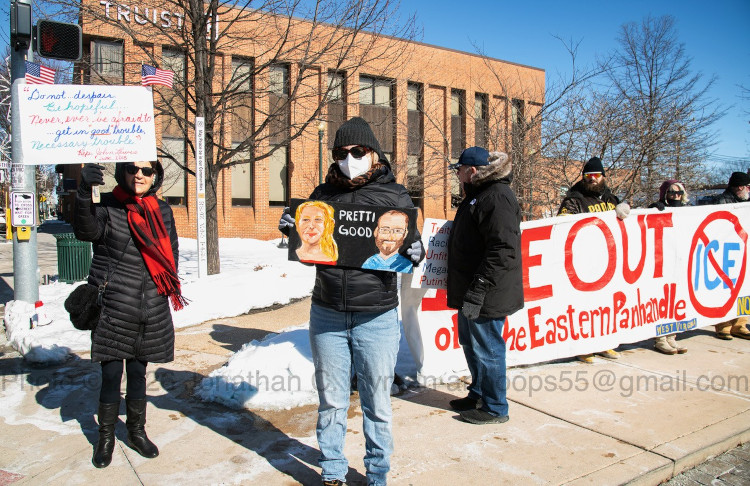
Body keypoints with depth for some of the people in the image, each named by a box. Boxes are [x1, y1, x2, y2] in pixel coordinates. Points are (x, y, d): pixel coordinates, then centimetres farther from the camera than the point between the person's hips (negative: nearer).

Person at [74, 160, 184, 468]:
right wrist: (84, 192, -38)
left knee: (138, 373, 15)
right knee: (111, 375, 5)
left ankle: (137, 432, 32)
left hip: (151, 310, 3)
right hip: (114, 307, -3)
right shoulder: (108, 206, -4)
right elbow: (86, 231, -24)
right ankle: (106, 437, 25)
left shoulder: (163, 212, 7)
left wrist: (168, 290, 8)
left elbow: (171, 255, 15)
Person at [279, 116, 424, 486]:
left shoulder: (395, 195, 2)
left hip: (377, 318, -2)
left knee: (376, 403, 10)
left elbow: (412, 245, 5)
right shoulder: (323, 194, 9)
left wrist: (414, 254, -19)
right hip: (327, 316, 2)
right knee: (331, 400, 14)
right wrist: (291, 230, -5)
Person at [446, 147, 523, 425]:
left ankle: (495, 408, 16)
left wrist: (479, 288, -27)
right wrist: (465, 288, 23)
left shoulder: (497, 197, -18)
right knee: (470, 344, 20)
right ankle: (478, 395, 37)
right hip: (471, 291, 11)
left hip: (487, 295, -11)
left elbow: (503, 249, -26)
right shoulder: (477, 195, 16)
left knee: (486, 349, 1)